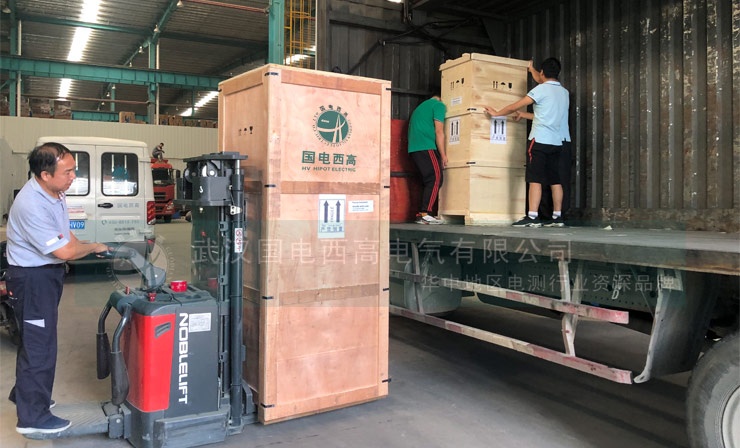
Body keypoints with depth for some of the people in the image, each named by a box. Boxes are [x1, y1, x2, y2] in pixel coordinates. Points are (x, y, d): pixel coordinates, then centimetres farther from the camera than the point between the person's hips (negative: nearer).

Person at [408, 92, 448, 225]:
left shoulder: (422, 106, 31)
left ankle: (421, 214, 2)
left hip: (414, 149, 9)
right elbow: (439, 131, -6)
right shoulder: (439, 105, 4)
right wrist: (443, 155, -4)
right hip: (426, 147, -9)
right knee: (435, 178, -12)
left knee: (431, 180, 8)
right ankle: (425, 214, -21)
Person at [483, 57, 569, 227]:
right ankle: (557, 217, 8)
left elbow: (515, 106, -5)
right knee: (555, 180, 8)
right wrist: (532, 70, 51)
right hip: (557, 142, 7)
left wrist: (496, 113, 10)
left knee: (535, 179, -10)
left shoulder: (541, 89, -6)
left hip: (540, 140, -7)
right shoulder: (564, 92, 16)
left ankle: (532, 217, -16)